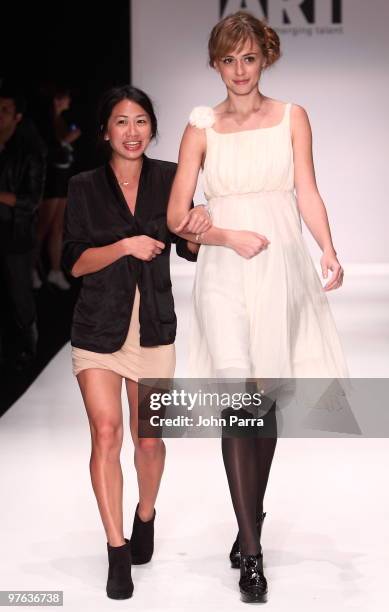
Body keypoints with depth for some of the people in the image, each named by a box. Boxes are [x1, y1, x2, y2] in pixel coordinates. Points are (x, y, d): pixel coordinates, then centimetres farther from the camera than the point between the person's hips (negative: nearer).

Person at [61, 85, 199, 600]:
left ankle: (145, 516, 37)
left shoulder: (169, 179, 3)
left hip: (154, 326, 1)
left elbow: (190, 249, 6)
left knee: (149, 440, 8)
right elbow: (75, 262, -4)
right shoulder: (85, 187, 1)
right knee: (106, 431, -12)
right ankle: (118, 550, -2)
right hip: (99, 326, -1)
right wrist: (125, 246, -19)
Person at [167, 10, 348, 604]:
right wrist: (230, 237, -10)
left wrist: (329, 250, -13)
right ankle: (252, 554, -8)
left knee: (267, 402, 8)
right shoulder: (202, 128, 6)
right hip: (223, 272, -1)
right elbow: (177, 216, 4)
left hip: (281, 269, 1)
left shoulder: (292, 117, 8)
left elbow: (307, 191, 2)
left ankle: (251, 522, 28)